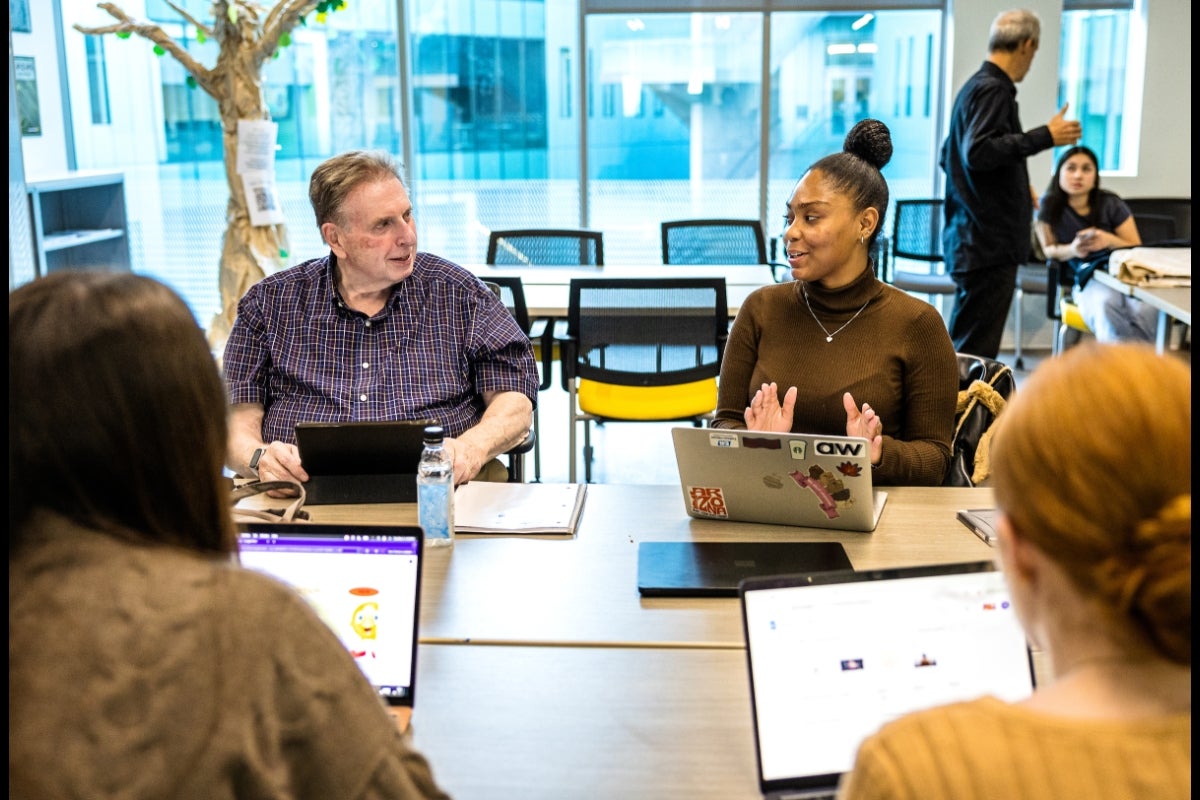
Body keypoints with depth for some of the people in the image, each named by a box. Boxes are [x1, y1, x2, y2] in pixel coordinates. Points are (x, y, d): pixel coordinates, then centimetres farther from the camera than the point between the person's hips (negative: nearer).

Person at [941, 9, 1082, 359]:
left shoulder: (975, 86, 17)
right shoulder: (993, 89, -12)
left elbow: (951, 156, 25)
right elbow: (978, 152, -25)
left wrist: (1017, 188, 31)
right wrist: (1045, 137, -21)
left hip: (973, 236, 10)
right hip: (989, 242, -10)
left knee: (965, 346, 16)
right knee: (976, 350, -7)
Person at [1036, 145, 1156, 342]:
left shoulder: (1111, 204, 0)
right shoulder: (1049, 206, 0)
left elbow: (1137, 250, 5)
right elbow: (1049, 249, 9)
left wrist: (1109, 241, -17)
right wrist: (1072, 250, -14)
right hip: (1088, 279, -1)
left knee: (1146, 312, -36)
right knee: (1106, 305, -40)